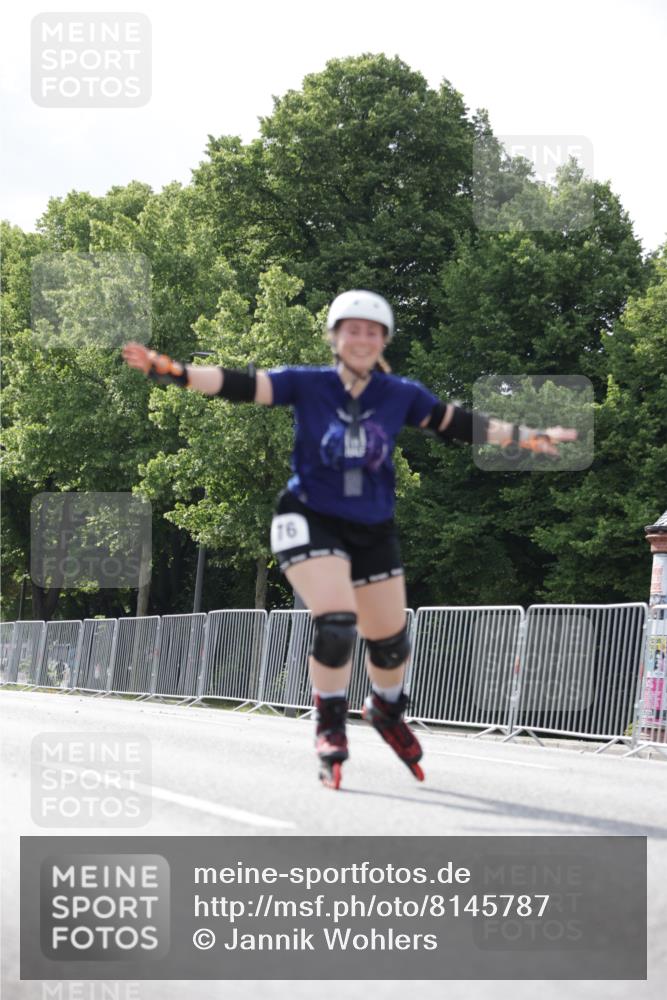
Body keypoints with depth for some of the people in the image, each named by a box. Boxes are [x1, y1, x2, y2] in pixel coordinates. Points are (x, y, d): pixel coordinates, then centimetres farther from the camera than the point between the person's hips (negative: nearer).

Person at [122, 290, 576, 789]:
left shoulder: (401, 395, -1)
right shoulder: (305, 385, -8)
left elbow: (459, 424, 5)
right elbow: (239, 384, -16)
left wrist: (530, 437, 3)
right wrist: (170, 369, -29)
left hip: (374, 530, 4)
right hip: (310, 521, -3)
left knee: (390, 639, 11)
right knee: (336, 622, -23)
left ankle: (387, 710, 43)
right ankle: (330, 729, -1)